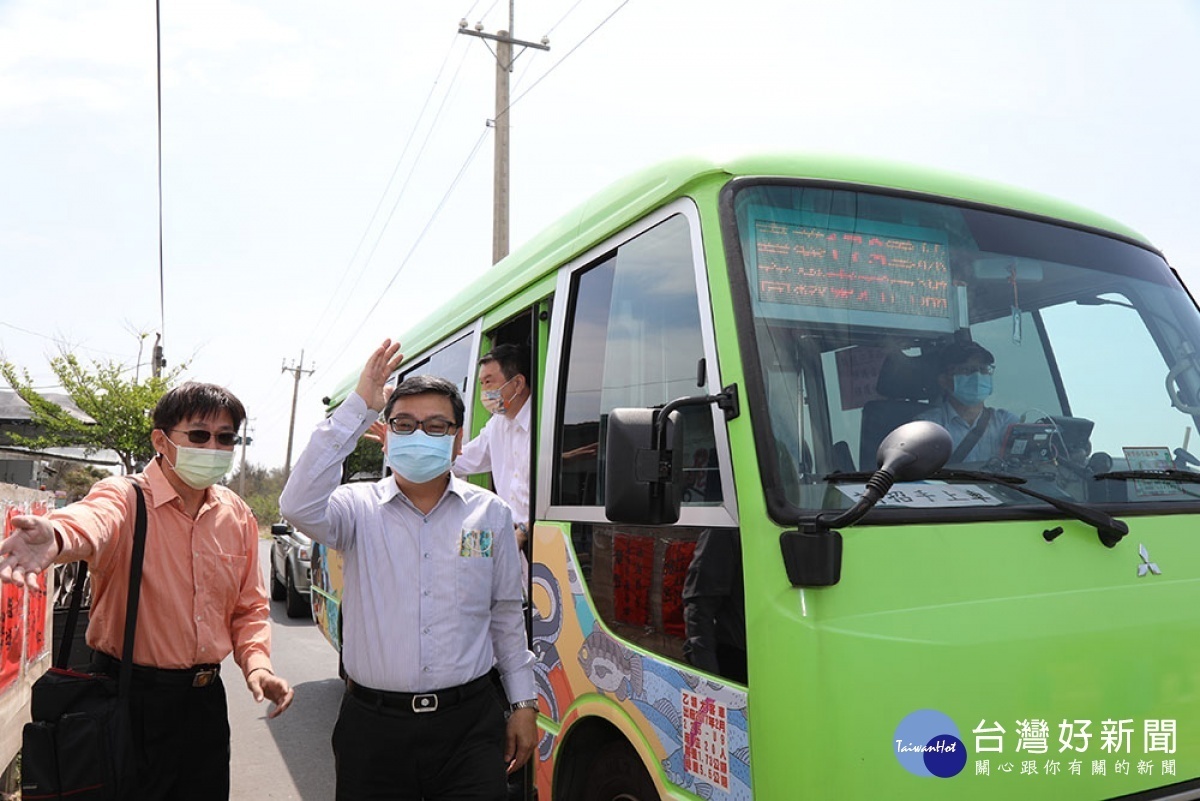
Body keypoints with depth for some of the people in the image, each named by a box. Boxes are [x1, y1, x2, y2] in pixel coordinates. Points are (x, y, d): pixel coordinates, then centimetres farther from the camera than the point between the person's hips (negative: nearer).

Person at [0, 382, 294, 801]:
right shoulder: (126, 497, -12)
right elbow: (94, 519, -38)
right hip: (132, 696, -5)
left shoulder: (237, 515, 3)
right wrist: (56, 535, -61)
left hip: (205, 696, 5)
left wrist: (257, 662, -6)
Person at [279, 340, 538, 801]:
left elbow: (506, 617, 9)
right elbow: (299, 506, -24)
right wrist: (357, 408, -23)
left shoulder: (491, 514, 3)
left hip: (468, 726, 1)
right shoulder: (359, 508, -2)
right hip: (373, 727, 0)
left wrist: (523, 703, 9)